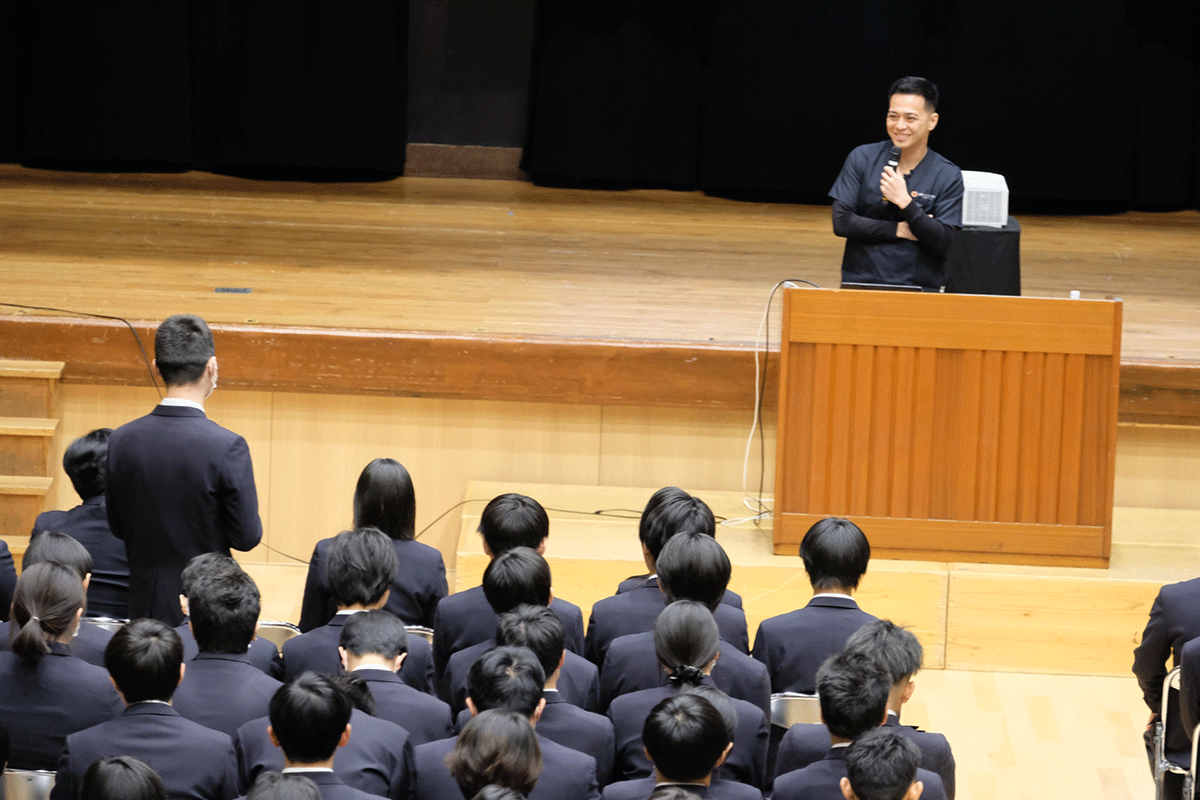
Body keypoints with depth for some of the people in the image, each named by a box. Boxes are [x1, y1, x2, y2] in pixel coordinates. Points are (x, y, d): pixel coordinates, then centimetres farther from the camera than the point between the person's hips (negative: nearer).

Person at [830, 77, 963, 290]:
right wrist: (899, 230, -5)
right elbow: (841, 222, -1)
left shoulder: (949, 177, 3)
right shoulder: (862, 159, 6)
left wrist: (905, 202, -14)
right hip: (860, 283, 0)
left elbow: (944, 243, -6)